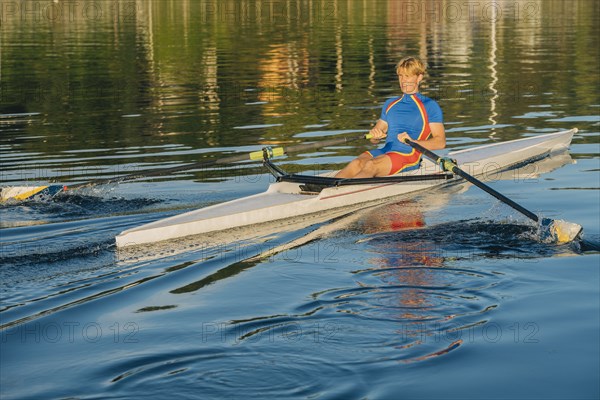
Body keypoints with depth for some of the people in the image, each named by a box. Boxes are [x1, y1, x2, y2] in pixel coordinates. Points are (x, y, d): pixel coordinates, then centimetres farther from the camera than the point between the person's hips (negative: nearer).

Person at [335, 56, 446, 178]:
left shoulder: (429, 106, 8)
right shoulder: (390, 104, 25)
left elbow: (441, 142, -2)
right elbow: (374, 140, 24)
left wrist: (413, 142, -18)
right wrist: (375, 135, -2)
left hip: (408, 155, -5)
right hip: (384, 151, 5)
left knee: (371, 166, -34)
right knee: (357, 163, -29)